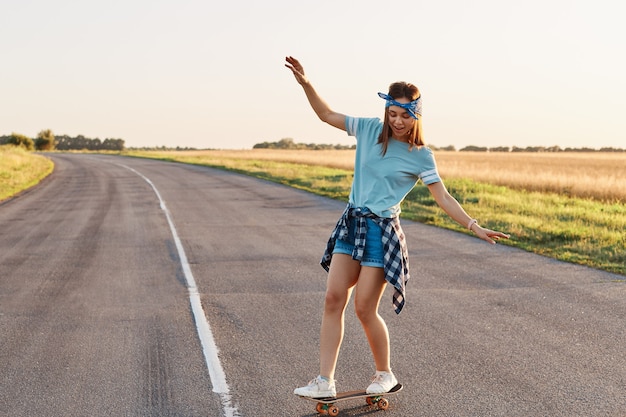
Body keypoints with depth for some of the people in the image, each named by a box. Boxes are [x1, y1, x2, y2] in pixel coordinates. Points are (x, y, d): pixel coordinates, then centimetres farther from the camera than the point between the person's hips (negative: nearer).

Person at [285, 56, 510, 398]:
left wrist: (475, 227, -13)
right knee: (333, 299, -1)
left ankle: (385, 374, 19)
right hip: (351, 224, 5)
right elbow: (327, 115, 11)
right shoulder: (370, 129, 4)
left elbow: (443, 198, -5)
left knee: (365, 309, -4)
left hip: (381, 231, -4)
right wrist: (306, 83, -1)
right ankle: (325, 381, 2)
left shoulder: (421, 157, -5)